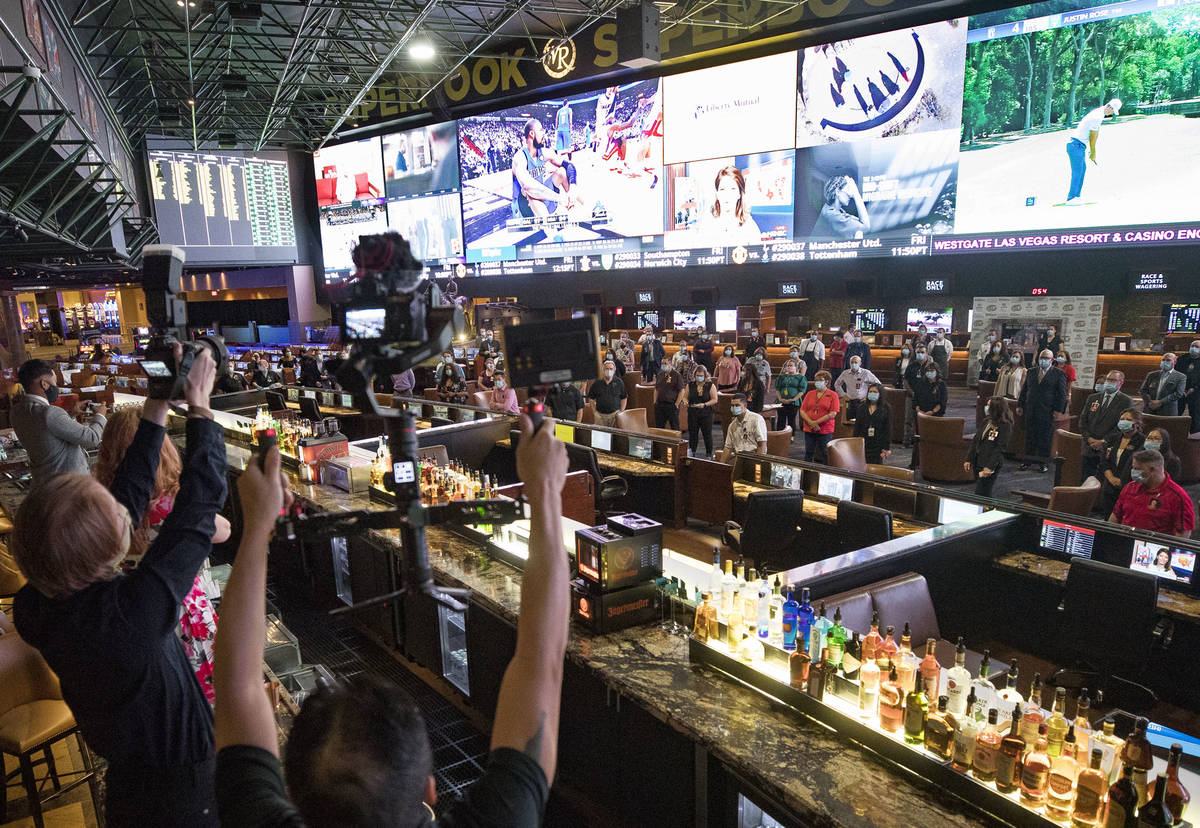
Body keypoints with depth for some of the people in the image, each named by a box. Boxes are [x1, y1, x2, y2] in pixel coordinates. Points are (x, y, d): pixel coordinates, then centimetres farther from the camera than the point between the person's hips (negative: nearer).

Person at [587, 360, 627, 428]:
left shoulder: (619, 382, 4)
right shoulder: (597, 383, 4)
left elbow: (624, 398, 11)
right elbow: (591, 398, 12)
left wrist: (621, 411, 3)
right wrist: (594, 411, 5)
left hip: (615, 414, 0)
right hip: (600, 415, 1)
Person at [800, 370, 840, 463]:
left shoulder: (833, 395, -1)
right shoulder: (810, 394, 11)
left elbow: (832, 414, -11)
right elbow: (802, 411, 6)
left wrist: (816, 422, -14)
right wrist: (811, 423, -11)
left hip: (825, 431, -4)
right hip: (809, 430, 4)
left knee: (822, 456, 1)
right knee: (808, 455, 9)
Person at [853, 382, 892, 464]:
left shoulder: (886, 408, 0)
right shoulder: (862, 408, 9)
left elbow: (888, 430, -2)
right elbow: (856, 428, 10)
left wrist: (886, 449, -7)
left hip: (878, 446, -2)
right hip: (863, 444, 2)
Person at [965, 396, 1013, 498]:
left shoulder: (1005, 426, -13)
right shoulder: (987, 421, 9)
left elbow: (1000, 448, -17)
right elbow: (976, 440, 13)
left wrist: (990, 467, -22)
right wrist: (969, 460, 10)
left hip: (990, 465, -7)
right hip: (978, 463, 7)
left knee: (981, 495, -7)